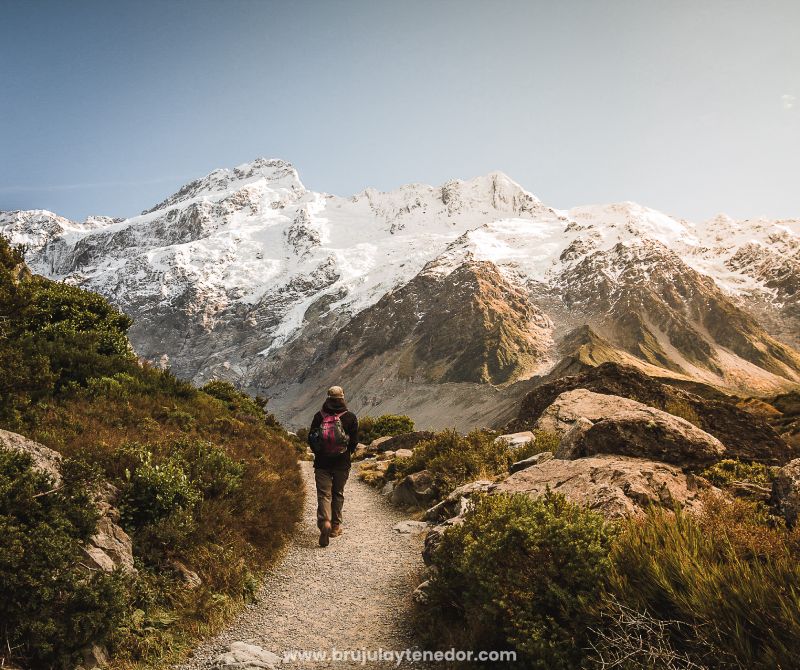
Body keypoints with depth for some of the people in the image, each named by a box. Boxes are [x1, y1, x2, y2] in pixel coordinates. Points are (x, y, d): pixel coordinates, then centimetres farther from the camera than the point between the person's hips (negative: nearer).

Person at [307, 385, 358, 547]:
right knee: (338, 493, 16)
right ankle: (335, 526, 23)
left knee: (324, 494, 3)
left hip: (322, 462, 0)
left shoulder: (319, 416, -4)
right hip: (342, 463, 0)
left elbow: (311, 438, 1)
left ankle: (325, 522, -19)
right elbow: (354, 441, -4)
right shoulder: (350, 417, -7)